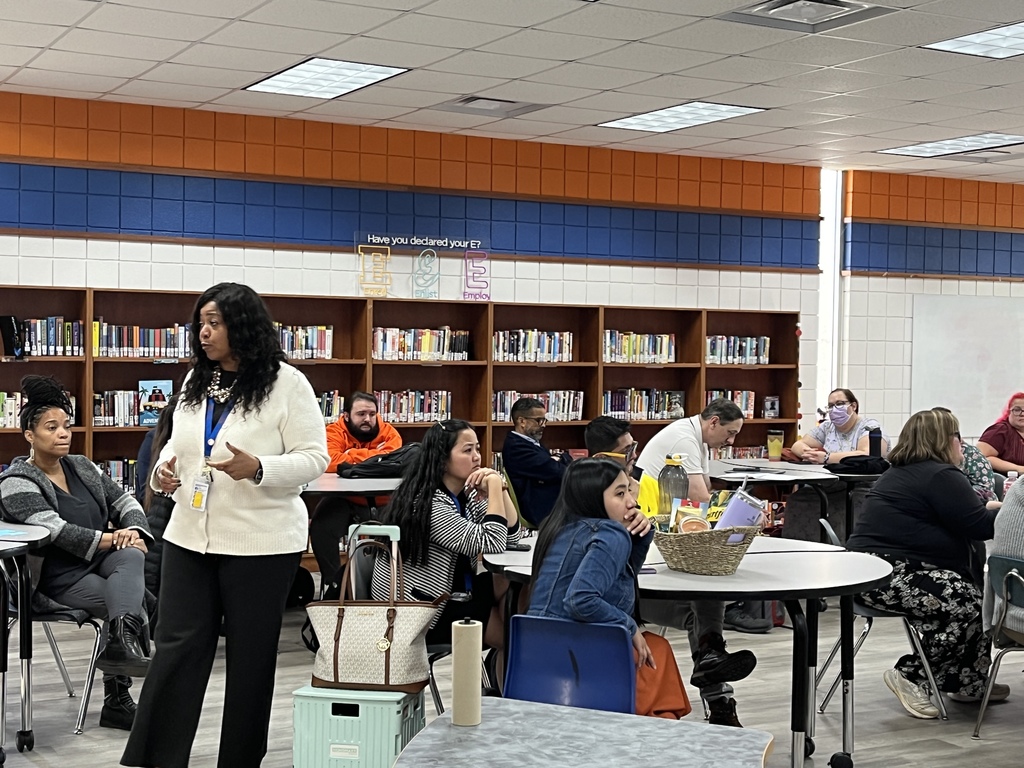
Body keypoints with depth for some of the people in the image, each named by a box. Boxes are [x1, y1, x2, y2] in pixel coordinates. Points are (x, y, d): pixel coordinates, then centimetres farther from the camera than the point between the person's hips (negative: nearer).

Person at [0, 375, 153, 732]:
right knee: (138, 598, -28)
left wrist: (134, 531, -6)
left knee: (131, 557, -32)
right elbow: (56, 532, -17)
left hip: (103, 560, 5)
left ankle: (122, 641, -49)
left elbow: (124, 500, 16)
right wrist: (112, 538, -14)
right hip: (61, 578, -5)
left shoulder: (81, 466, 17)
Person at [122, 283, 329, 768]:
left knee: (250, 655, 7)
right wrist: (163, 469, -2)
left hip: (260, 542, -5)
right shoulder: (196, 380, 9)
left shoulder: (286, 383, -9)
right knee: (176, 648, 4)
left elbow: (314, 458, -11)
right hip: (190, 537, 5)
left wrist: (257, 469, -26)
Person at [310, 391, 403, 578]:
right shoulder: (335, 432, -6)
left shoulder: (388, 433, -1)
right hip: (345, 501, 0)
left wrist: (352, 455, -21)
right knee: (320, 526, -24)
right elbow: (330, 462, -27)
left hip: (382, 503, 1)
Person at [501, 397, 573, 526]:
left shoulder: (532, 443, 18)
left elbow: (568, 461, 13)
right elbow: (556, 472, -20)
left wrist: (559, 459, -9)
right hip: (544, 514, -10)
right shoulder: (515, 447, -14)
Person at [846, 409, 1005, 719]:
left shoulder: (901, 473, 22)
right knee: (973, 604, -18)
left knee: (974, 592, 10)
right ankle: (911, 676, -13)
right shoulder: (941, 476, -11)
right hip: (892, 578, -11)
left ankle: (968, 683, 11)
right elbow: (980, 527, -11)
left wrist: (990, 507, 24)